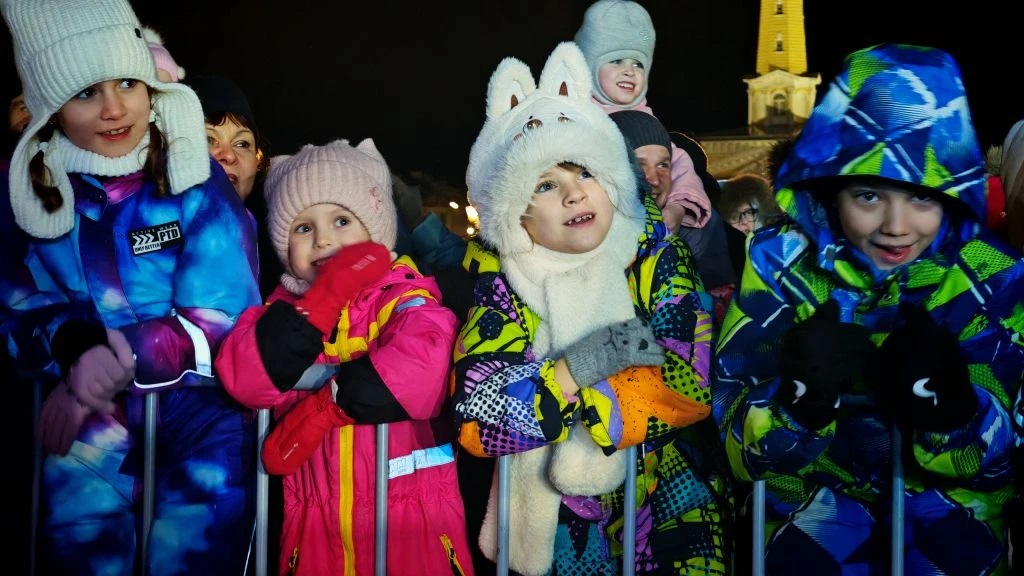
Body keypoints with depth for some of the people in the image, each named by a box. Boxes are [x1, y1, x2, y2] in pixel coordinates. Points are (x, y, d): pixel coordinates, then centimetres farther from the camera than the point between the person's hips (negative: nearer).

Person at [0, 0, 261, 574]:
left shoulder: (197, 181, -11)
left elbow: (222, 321, -14)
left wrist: (111, 358, -24)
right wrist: (74, 347, -19)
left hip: (202, 412, -2)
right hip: (93, 419, 3)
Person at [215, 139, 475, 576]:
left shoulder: (404, 297, -7)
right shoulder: (285, 308, 4)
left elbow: (424, 368, -28)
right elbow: (243, 379, -13)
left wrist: (323, 405, -19)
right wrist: (324, 297, -18)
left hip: (409, 511, -3)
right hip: (316, 517, 4)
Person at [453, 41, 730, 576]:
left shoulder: (654, 254, -10)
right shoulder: (500, 279, -10)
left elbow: (694, 384, -21)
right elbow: (475, 417, -19)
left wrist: (543, 413, -22)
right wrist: (576, 367, -28)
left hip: (669, 501, 0)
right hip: (554, 516, 1)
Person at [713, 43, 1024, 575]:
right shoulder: (780, 262, -13)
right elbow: (742, 450, -14)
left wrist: (950, 404, -29)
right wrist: (801, 396, -34)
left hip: (948, 492, 1)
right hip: (818, 484, -1)